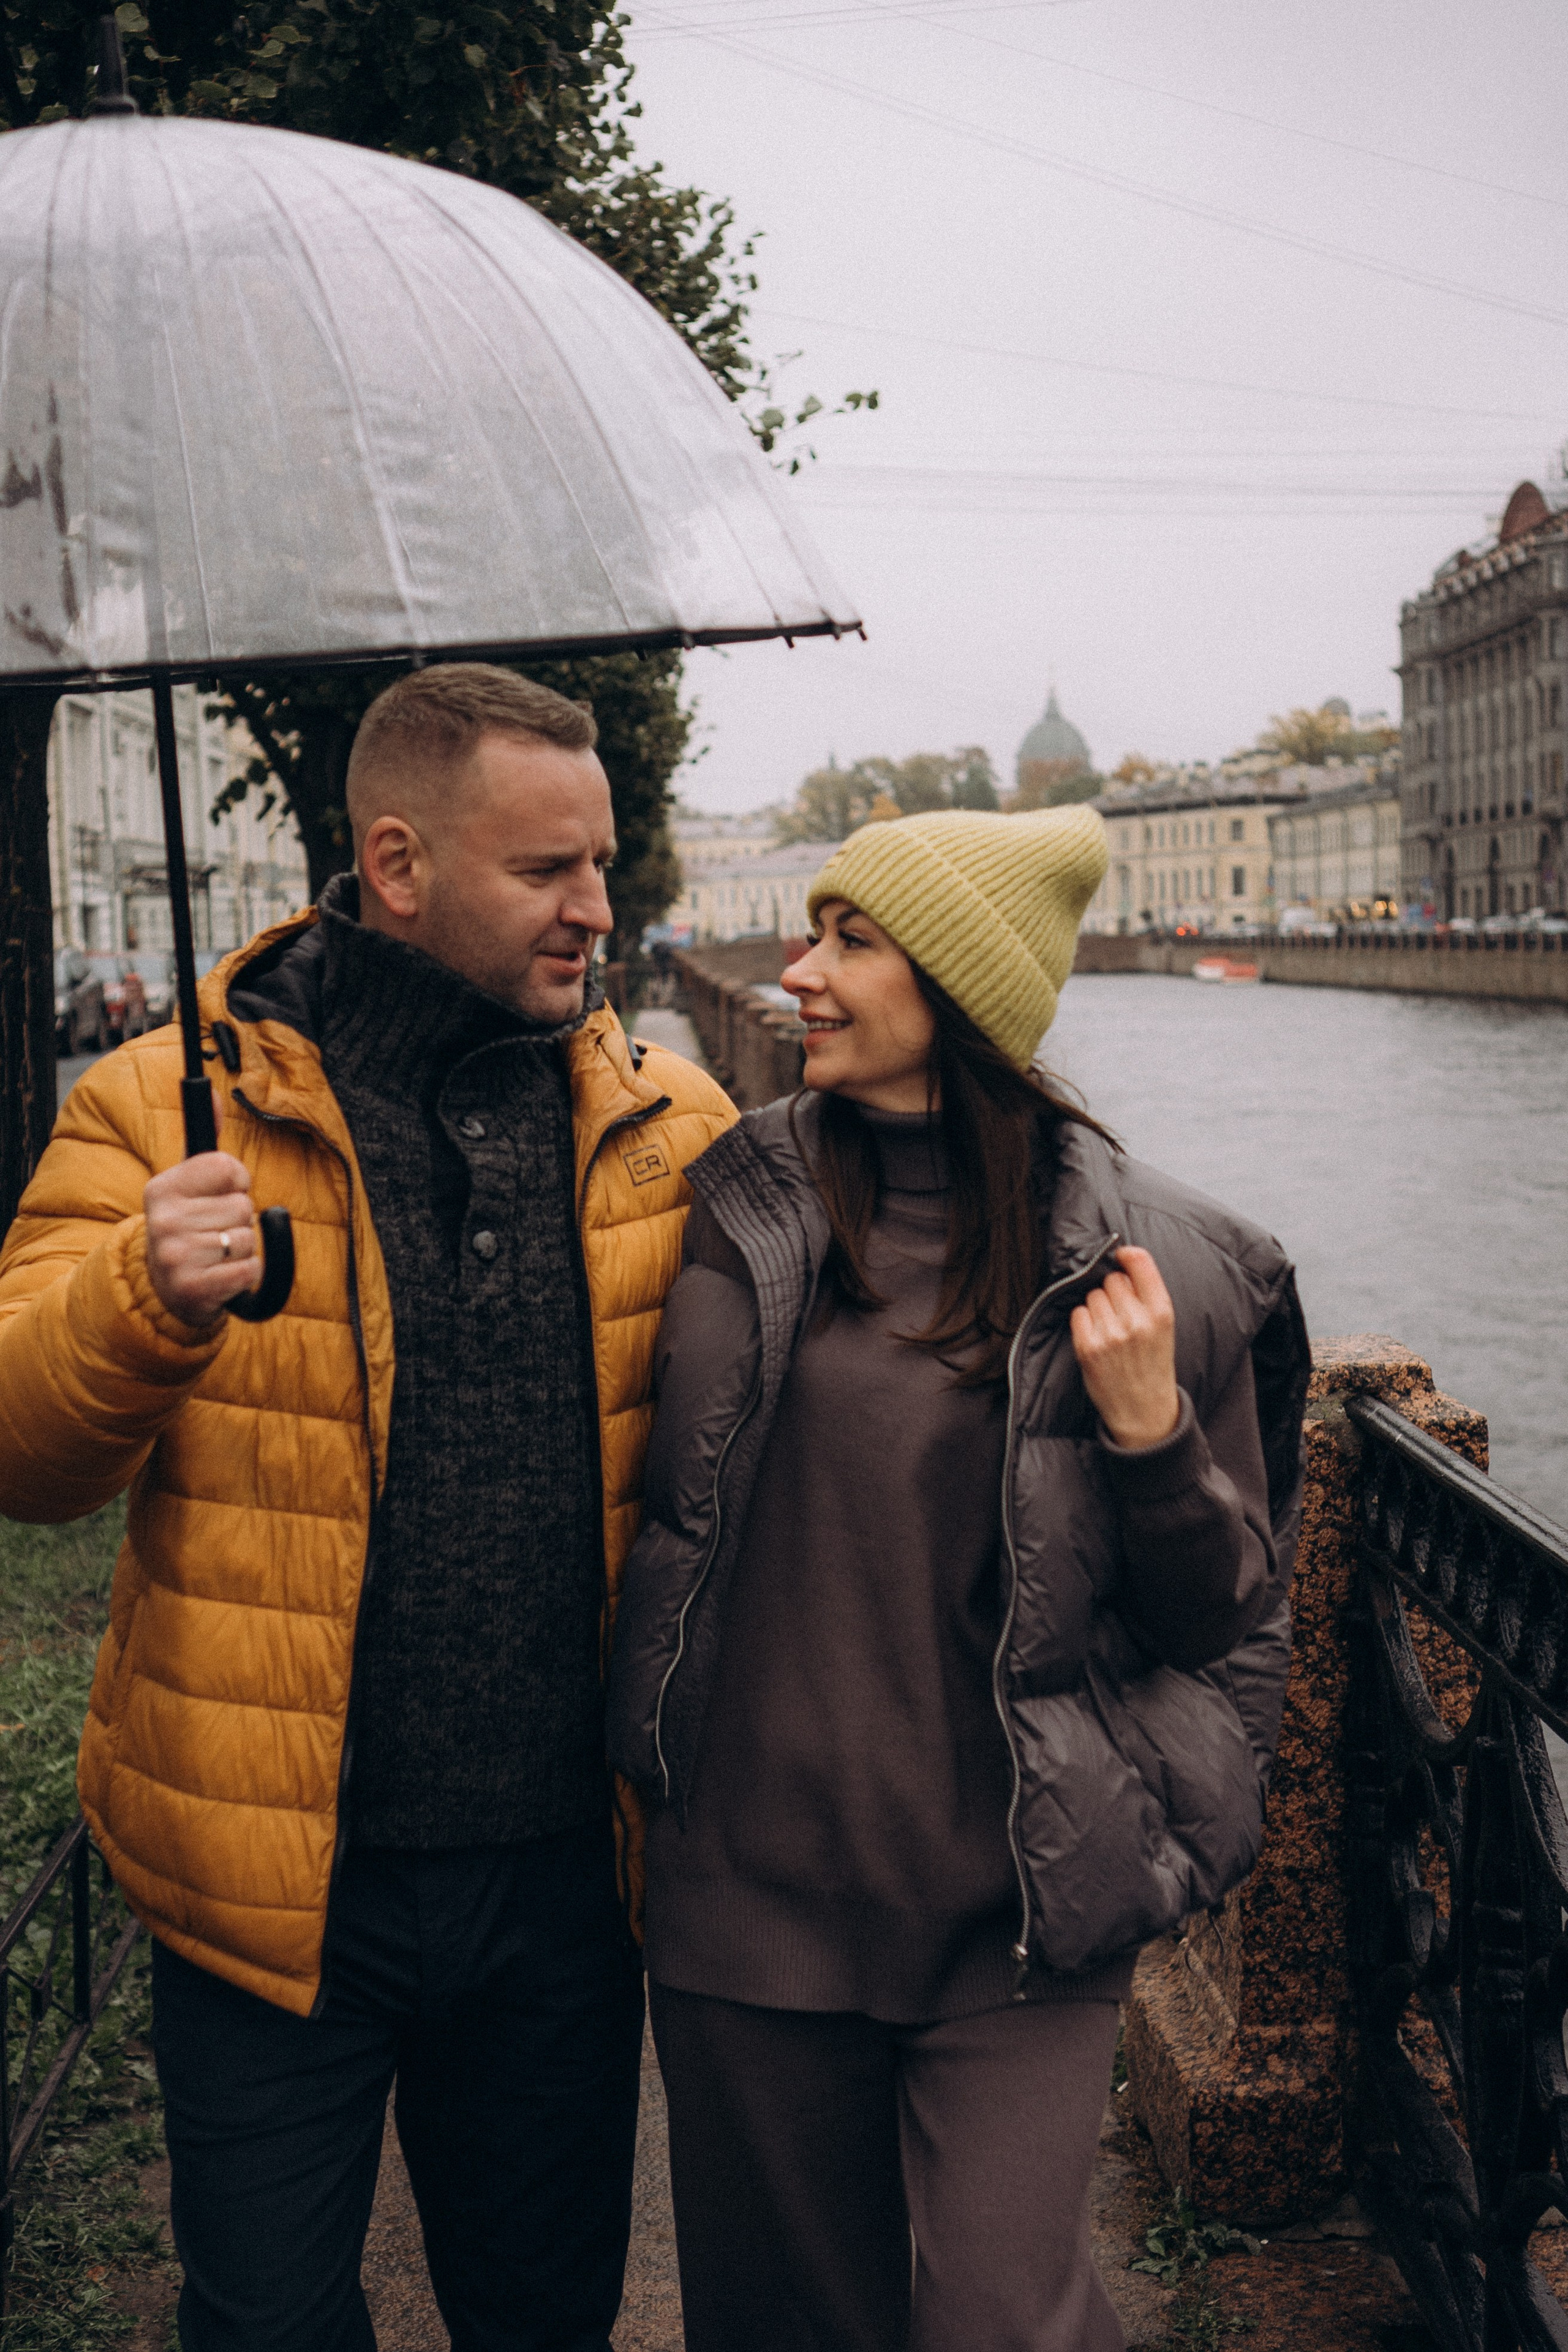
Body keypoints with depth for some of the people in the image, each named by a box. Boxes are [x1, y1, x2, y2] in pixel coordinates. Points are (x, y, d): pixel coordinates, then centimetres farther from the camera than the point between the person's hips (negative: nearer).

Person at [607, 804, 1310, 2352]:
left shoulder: (1147, 1264, -7)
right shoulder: (736, 1204, 0)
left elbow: (1227, 1612, 0)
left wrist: (1148, 1429, -15)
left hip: (1010, 1917, -2)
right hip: (748, 1889, 3)